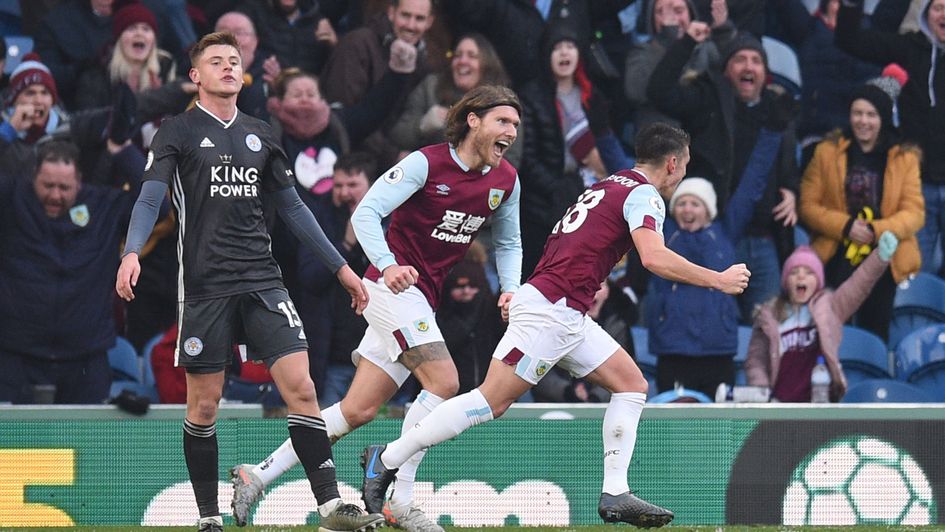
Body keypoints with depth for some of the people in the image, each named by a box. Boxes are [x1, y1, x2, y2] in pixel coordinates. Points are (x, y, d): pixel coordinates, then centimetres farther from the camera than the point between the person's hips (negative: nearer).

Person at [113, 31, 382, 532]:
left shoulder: (259, 135, 15)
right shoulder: (178, 132, 2)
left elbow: (292, 206, 22)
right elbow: (149, 199, -7)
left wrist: (340, 267, 20)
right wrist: (132, 252, -26)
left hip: (261, 280, 3)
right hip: (205, 285, -3)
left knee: (300, 386, -9)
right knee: (204, 404, 1)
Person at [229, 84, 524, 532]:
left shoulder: (506, 181, 6)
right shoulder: (427, 163, -13)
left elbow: (508, 242, 21)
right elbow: (366, 212, -17)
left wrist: (510, 288, 3)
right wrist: (388, 265, -32)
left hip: (421, 301, 7)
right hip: (393, 287, -7)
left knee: (358, 411, 4)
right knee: (443, 381, -21)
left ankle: (257, 476, 11)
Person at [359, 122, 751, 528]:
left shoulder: (607, 187, 21)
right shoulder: (644, 195, -8)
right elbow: (654, 258, -23)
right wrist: (717, 280, -16)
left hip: (569, 318, 10)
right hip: (549, 308, -10)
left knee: (632, 384, 7)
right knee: (492, 401, -11)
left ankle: (615, 495, 2)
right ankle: (386, 460, -5)